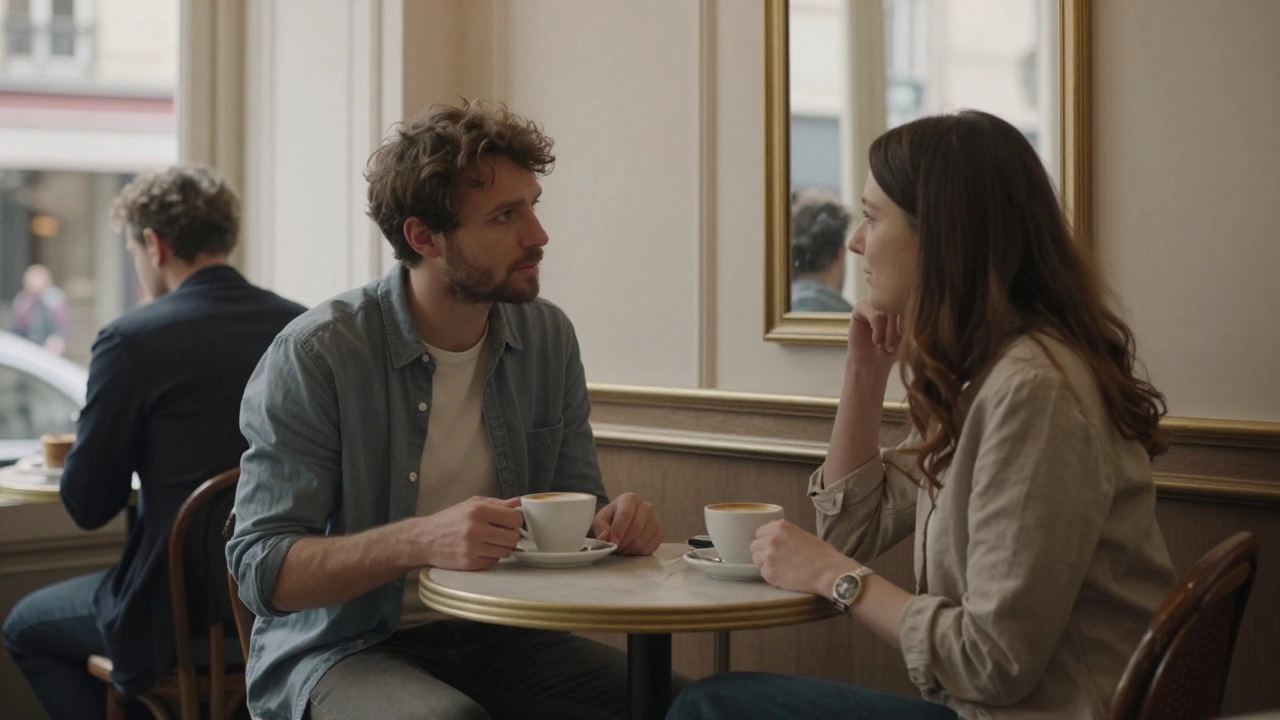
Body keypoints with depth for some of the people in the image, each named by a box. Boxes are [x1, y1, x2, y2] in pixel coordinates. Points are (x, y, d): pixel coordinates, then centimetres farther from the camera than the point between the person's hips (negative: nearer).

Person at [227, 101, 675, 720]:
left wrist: (615, 523, -12)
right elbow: (262, 570, -16)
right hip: (341, 648, -4)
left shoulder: (548, 338, 3)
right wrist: (420, 541, -32)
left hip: (497, 638, 5)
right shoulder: (315, 356, -14)